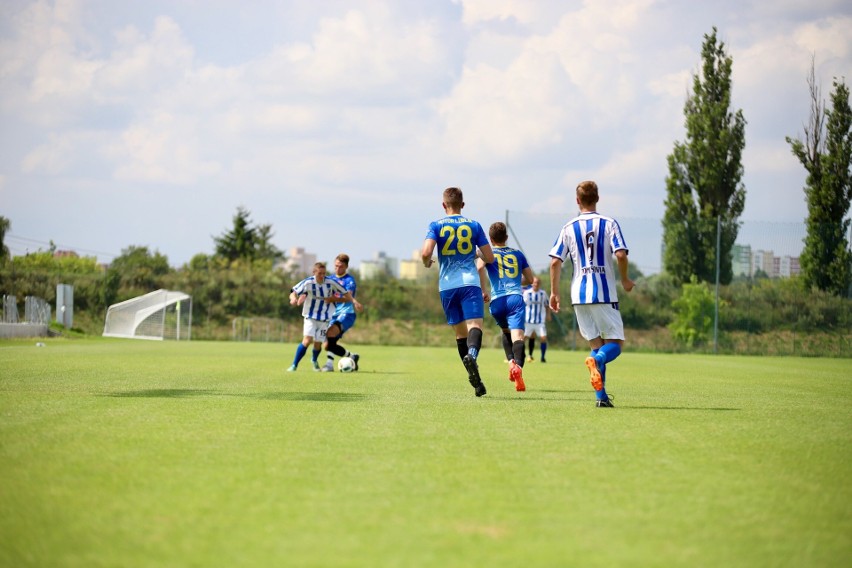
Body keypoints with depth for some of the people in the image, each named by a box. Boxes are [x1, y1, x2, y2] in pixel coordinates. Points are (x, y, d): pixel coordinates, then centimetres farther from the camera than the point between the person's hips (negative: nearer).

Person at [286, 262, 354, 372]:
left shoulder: (331, 283, -13)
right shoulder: (308, 283, -16)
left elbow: (348, 297, -4)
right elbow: (294, 293, -14)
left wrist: (334, 299, -16)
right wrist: (294, 299, -34)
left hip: (324, 318, 2)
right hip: (310, 316, -2)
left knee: (318, 344, 4)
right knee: (307, 340, -19)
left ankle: (314, 360, 39)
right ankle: (294, 365, -7)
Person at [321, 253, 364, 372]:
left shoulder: (349, 280, -5)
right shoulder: (331, 279, 14)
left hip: (346, 314, -7)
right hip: (334, 315, 7)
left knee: (331, 332, -31)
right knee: (327, 345, 1)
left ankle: (330, 363, -25)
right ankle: (352, 357, 17)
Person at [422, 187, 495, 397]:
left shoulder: (436, 226, 4)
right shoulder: (474, 225, 7)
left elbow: (426, 253, -12)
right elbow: (489, 258, 9)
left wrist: (427, 263, 11)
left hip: (447, 285, 1)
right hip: (470, 283, -1)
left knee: (460, 332, 10)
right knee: (475, 324, -15)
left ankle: (475, 379, 8)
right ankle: (472, 354, -47)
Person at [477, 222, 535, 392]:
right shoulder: (517, 254, 21)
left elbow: (479, 267, -9)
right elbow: (530, 279, 25)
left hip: (497, 300, 0)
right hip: (516, 297, 0)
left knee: (506, 331, 26)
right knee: (517, 335, -15)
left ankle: (511, 362, 4)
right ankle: (518, 366, -41)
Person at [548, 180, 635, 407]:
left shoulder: (569, 228, 7)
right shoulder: (609, 223, 1)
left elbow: (555, 261, 1)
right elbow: (621, 254, -11)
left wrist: (554, 292, 9)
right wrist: (625, 280, 6)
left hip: (579, 294, 3)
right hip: (604, 293, -3)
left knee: (596, 344, 12)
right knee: (615, 343, 3)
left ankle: (601, 396, 1)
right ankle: (597, 359, -32)